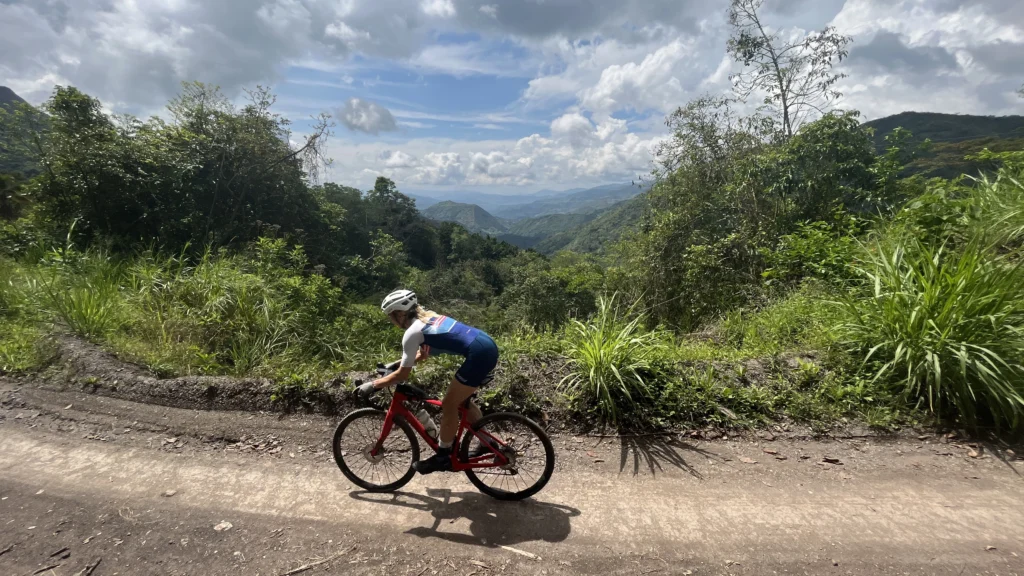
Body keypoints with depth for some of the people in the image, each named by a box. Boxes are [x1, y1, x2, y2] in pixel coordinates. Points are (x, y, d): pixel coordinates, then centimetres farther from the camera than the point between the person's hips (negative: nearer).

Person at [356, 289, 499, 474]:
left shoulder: (412, 332, -6)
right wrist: (395, 364, 32)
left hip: (478, 354, -9)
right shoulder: (428, 317, 19)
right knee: (461, 400, 23)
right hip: (488, 347, 9)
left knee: (449, 404, 5)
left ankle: (443, 457, 18)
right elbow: (424, 353, 32)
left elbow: (402, 375, -2)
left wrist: (372, 385, 8)